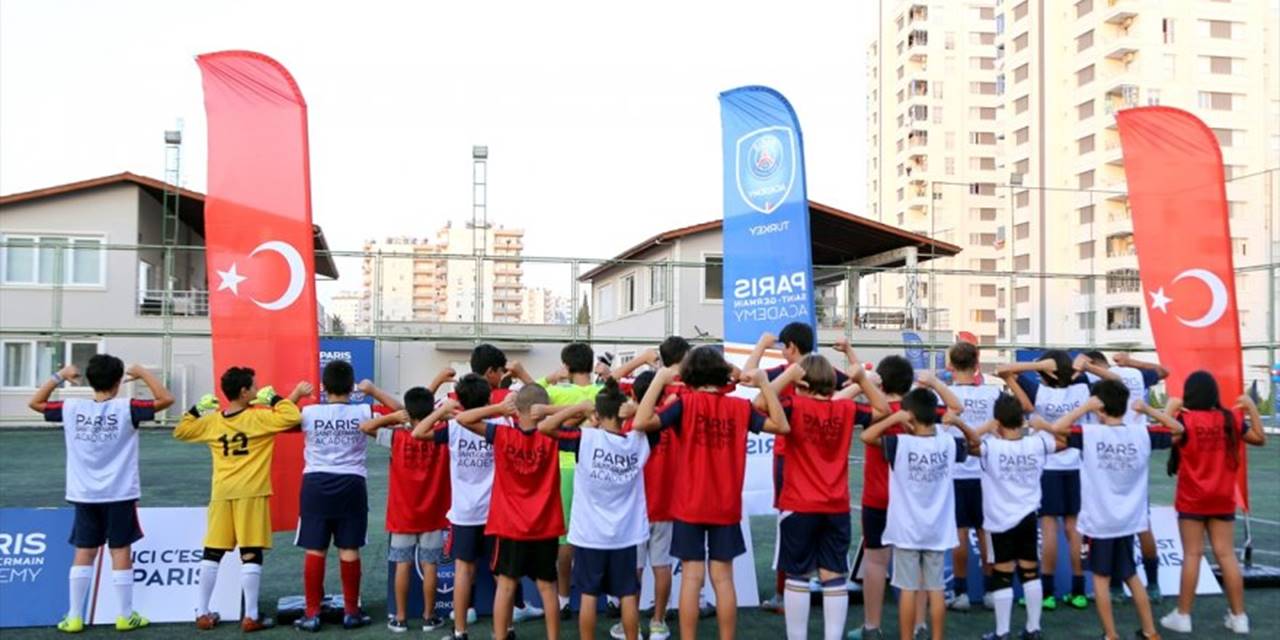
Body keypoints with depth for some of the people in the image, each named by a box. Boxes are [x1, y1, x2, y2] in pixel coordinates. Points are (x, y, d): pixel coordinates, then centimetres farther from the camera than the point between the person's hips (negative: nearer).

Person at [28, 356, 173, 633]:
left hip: (84, 495, 3)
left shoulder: (72, 408, -3)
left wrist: (59, 376, 14)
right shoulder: (126, 408, -12)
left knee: (83, 553, 10)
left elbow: (35, 403, 12)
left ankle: (74, 617, 13)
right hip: (119, 494, -3)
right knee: (121, 552, 4)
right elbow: (166, 399, -11)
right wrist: (143, 373, -3)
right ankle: (126, 616, 10)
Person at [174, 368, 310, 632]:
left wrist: (198, 408, 22)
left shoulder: (212, 421, 8)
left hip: (221, 493, 5)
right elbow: (292, 418, -18)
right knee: (251, 554, -2)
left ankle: (203, 614, 15)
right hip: (250, 493, -5)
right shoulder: (258, 417, -8)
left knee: (212, 553, 12)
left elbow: (180, 431, 21)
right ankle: (251, 616, -1)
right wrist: (273, 399, -6)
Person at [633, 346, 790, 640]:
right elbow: (781, 426, 8)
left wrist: (660, 379, -13)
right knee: (723, 579, 9)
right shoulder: (740, 406, -1)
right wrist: (764, 384, 8)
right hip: (726, 507, 2)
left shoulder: (686, 402, -10)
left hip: (690, 506, -2)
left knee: (691, 578, 2)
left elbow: (642, 422, -20)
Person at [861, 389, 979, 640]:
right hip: (937, 531, 4)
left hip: (907, 530, -3)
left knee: (908, 589, 3)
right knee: (936, 589, 9)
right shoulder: (948, 444, -2)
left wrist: (894, 417, -12)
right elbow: (974, 442, 16)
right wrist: (958, 423, 4)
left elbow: (867, 436, -16)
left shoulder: (901, 444, -15)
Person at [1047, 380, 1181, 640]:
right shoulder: (1141, 433, -5)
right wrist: (1147, 409, 1)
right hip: (1128, 520, 4)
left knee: (1101, 577, 9)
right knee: (1131, 575, 20)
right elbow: (1178, 429, 7)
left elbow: (1057, 428, -19)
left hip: (1099, 520, -4)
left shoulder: (1090, 433, -16)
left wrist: (1084, 406, -14)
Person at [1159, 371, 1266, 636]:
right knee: (1226, 554, 8)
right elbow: (1260, 438, 12)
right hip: (1223, 500, 4)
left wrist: (1170, 410, -17)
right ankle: (1239, 616, 12)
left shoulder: (1185, 419, -13)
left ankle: (1183, 615, 4)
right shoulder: (1231, 419, 1)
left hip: (1192, 500, -4)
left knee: (1192, 554, 0)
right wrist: (1251, 407, 14)